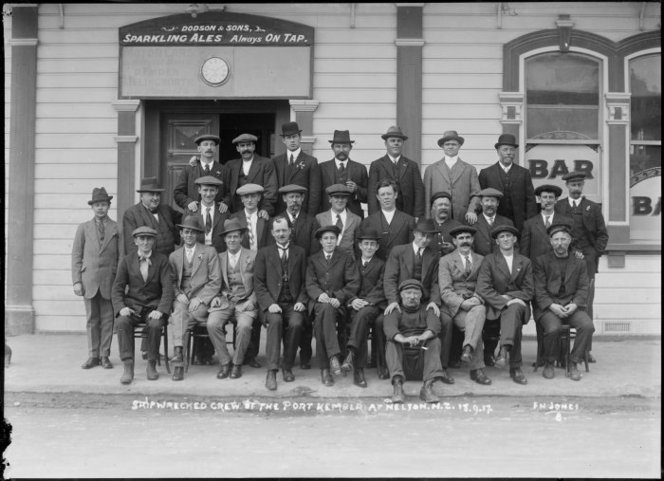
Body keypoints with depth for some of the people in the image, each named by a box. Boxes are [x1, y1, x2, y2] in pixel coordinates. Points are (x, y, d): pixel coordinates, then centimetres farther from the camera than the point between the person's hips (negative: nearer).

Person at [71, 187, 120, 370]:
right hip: (89, 280, 1)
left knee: (107, 319, 0)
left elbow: (122, 256, 5)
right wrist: (77, 281, 0)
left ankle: (104, 356, 8)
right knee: (91, 319, 5)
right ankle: (93, 356, 12)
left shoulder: (117, 228, 6)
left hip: (110, 280, -1)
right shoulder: (83, 228, 10)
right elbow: (76, 256, 8)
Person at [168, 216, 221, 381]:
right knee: (179, 311, -34)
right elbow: (171, 281, 16)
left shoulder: (210, 252, 8)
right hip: (182, 298, 1)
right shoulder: (174, 256, 19)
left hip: (202, 299, -1)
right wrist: (178, 294, -6)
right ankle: (178, 353, -42)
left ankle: (178, 356, -19)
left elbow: (215, 281, 1)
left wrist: (200, 299, -12)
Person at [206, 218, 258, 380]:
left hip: (245, 303, -2)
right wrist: (215, 297, -4)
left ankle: (237, 363, -11)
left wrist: (252, 300, -8)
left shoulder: (253, 256, 7)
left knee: (244, 326, -32)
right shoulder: (219, 258, 14)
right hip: (224, 301, 2)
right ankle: (224, 361, -10)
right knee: (212, 324, -27)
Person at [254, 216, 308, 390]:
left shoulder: (300, 253, 15)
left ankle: (287, 367, -13)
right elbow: (258, 283, 3)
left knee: (296, 323, -30)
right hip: (272, 303, -1)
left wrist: (301, 301, -5)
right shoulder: (264, 253, 11)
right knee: (275, 321, -33)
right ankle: (272, 371, -34)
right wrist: (269, 303, -11)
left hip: (293, 304, 1)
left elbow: (305, 281, 12)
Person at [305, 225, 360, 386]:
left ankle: (325, 368, -38)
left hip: (338, 302, -1)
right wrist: (319, 294, -16)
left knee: (322, 318, -34)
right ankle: (333, 355, -42)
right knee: (325, 309, -36)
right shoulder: (313, 260, 19)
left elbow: (353, 283, 5)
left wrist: (339, 297, -12)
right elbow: (310, 284, 7)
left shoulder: (346, 258, 16)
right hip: (318, 301, 1)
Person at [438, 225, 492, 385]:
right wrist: (462, 303, -19)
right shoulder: (445, 261, 10)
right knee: (474, 324, -33)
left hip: (475, 302, 2)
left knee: (480, 311, -37)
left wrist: (478, 298, -13)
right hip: (454, 306, -2)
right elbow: (445, 291, -2)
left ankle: (468, 348, -50)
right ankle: (477, 368, -33)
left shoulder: (481, 260, 19)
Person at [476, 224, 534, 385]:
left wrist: (507, 296, -8)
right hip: (495, 307, -2)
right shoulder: (489, 261, 6)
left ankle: (504, 349, -50)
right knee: (515, 321, -34)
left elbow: (529, 291, 8)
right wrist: (505, 301, -20)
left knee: (513, 310, -36)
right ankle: (516, 368, -40)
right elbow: (482, 289, -7)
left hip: (518, 303, 2)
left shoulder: (525, 262, 15)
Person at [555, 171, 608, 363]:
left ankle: (586, 349, 2)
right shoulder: (556, 207, 9)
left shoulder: (593, 208, 12)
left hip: (587, 262, 1)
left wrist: (595, 254, 1)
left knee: (586, 305, -1)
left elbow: (602, 235, 13)